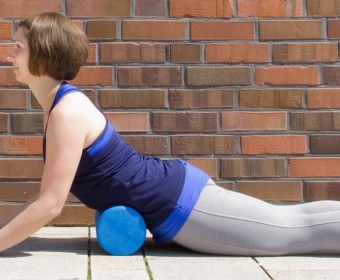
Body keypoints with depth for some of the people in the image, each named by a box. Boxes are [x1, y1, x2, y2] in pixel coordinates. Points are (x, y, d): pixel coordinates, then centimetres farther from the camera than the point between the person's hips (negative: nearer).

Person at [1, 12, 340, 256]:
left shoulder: (67, 111, -20)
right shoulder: (58, 104, 9)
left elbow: (49, 205, -23)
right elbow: (49, 191, 15)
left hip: (177, 203, -8)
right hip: (173, 190, 8)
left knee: (298, 230, -2)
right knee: (295, 225, 15)